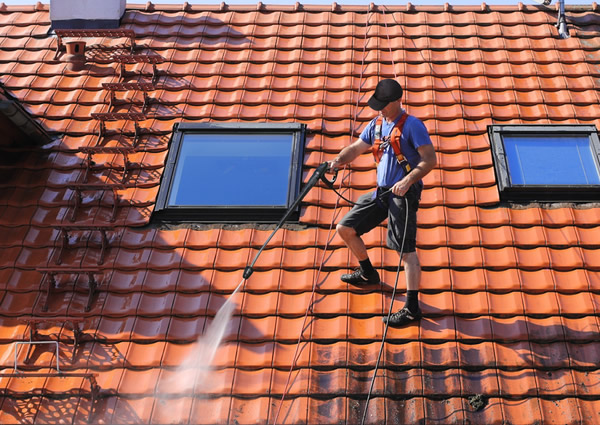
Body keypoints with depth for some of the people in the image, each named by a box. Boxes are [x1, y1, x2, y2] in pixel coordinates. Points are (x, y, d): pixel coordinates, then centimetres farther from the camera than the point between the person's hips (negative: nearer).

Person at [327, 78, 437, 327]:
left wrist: (407, 181, -26)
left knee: (406, 249, -8)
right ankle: (368, 273, 32)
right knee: (345, 228, 10)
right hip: (381, 192, 8)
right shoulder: (376, 124, 13)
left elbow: (430, 160, -14)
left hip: (403, 194, -8)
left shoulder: (411, 125, -9)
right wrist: (339, 160, -4)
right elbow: (356, 148, 17)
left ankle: (412, 308, -1)